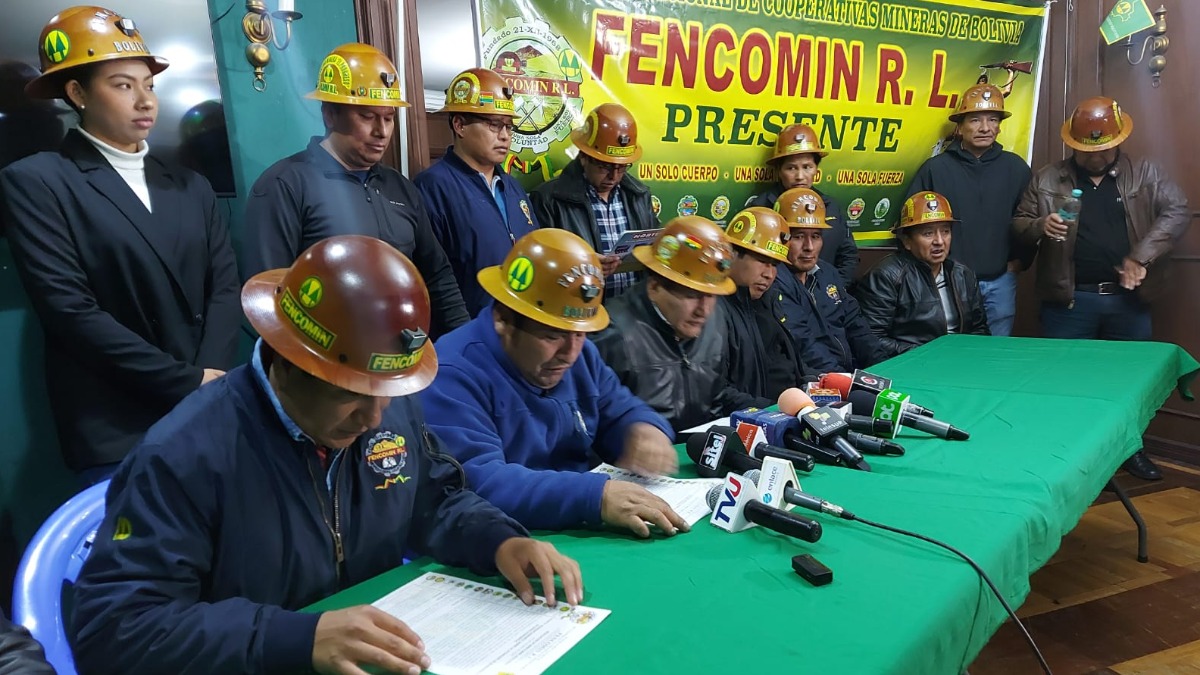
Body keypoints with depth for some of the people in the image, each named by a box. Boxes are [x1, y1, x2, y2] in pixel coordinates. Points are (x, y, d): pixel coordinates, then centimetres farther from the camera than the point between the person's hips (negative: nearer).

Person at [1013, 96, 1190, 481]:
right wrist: (1041, 226, -19)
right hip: (1069, 299, -2)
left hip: (1128, 298, 2)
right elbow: (1018, 224, 4)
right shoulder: (1047, 179, 3)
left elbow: (1178, 212, -4)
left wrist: (1141, 256, -16)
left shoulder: (1145, 174, 5)